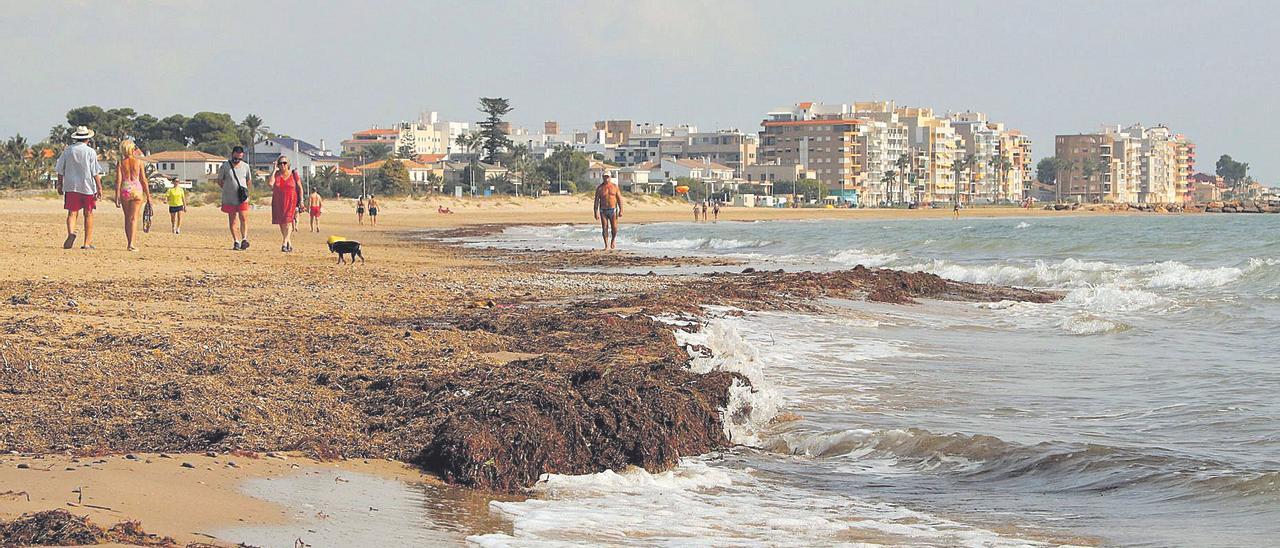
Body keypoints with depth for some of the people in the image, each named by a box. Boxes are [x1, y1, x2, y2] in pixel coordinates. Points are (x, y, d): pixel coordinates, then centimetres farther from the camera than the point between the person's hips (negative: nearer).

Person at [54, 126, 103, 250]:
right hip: (88, 186, -2)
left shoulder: (67, 151, 4)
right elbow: (95, 173, -7)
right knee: (88, 214, 8)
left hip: (71, 187, 2)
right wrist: (99, 187, -2)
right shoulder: (91, 152, -5)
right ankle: (87, 242, 9)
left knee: (72, 212, 2)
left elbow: (60, 170, 8)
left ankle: (71, 232, -27)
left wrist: (60, 184, 18)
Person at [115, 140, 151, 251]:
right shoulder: (139, 162, 1)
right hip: (137, 190, -1)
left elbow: (118, 180, -4)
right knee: (133, 218, -4)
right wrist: (148, 195, 8)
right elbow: (143, 180, 1)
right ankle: (132, 243, -17)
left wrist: (117, 197, -2)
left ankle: (129, 242, 19)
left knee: (127, 218, 14)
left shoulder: (121, 163, 1)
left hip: (125, 190, 1)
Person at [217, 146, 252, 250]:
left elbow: (249, 181, 18)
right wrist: (228, 189, 2)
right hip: (229, 198, 0)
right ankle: (236, 241, 5)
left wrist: (244, 190, 7)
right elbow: (219, 181, 8)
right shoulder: (225, 167, -1)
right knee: (232, 221, 2)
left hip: (242, 198, 0)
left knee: (243, 218, -13)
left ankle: (244, 239, -16)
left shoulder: (245, 166, 6)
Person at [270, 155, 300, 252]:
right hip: (278, 202, 3)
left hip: (291, 201, -3)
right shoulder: (276, 174, 5)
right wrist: (275, 170, -9)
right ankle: (289, 244, 18)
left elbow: (299, 188, 6)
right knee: (282, 223, 7)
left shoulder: (293, 174, 2)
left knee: (288, 222, -15)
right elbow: (271, 183, -15)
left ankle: (284, 244, -22)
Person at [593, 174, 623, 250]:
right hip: (603, 210, 0)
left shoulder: (615, 187, 4)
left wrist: (621, 210, -4)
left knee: (614, 228, -8)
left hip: (613, 210, 0)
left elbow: (619, 199, 4)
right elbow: (596, 201, 3)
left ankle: (613, 240, 19)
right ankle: (606, 245, 4)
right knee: (604, 228, -4)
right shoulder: (600, 188, 3)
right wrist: (596, 212, -4)